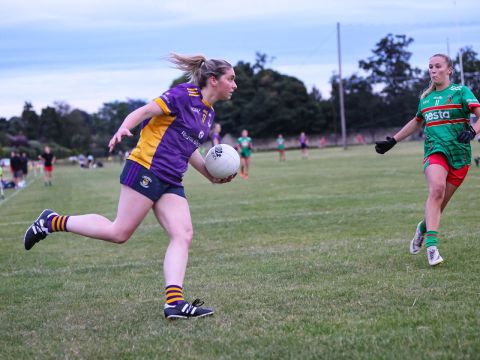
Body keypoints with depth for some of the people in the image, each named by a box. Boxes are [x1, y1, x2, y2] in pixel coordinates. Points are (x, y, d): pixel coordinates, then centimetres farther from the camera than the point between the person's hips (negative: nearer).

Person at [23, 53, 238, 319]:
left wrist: (211, 176, 21)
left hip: (171, 182, 9)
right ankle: (52, 222, 7)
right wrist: (124, 129, -30)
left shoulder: (209, 113, 20)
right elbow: (146, 111, -12)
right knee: (120, 232, -8)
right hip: (146, 169, -9)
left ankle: (174, 301, -17)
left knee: (183, 235, -9)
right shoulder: (185, 94, -6)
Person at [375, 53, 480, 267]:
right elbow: (416, 122, 31)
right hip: (434, 150, 1)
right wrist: (392, 141, 32)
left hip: (459, 152, -1)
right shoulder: (425, 97, 15)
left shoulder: (460, 92, 1)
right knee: (436, 188, -27)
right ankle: (431, 245, -31)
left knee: (441, 202, 2)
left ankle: (423, 228, 35)